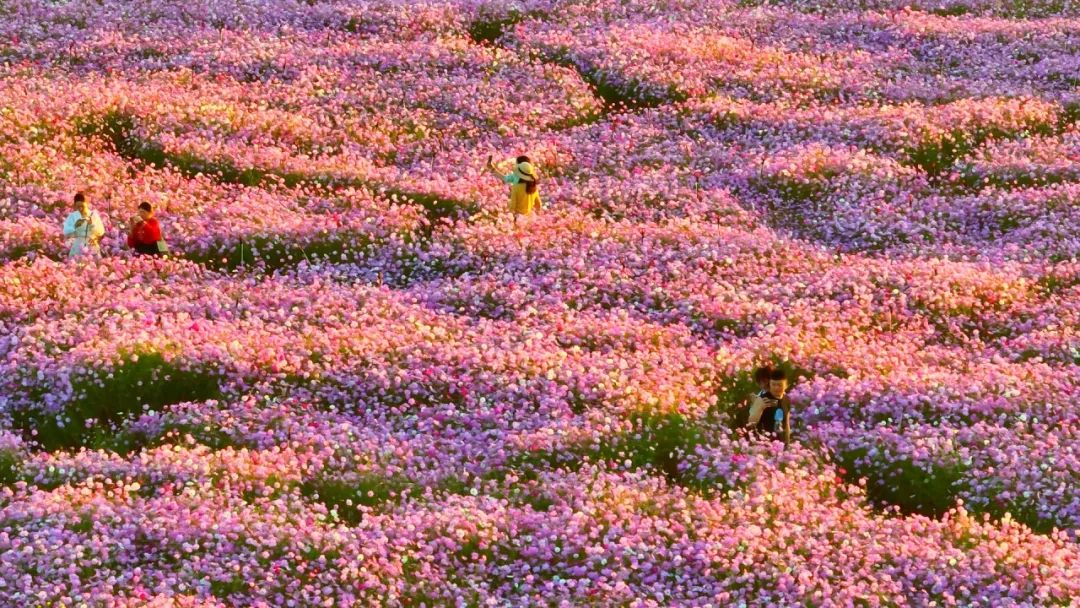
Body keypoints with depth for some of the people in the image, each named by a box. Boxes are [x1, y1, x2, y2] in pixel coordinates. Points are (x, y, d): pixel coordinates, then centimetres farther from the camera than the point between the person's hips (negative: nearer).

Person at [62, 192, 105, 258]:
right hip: (77, 250, 0)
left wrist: (92, 224, -16)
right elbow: (66, 233, -4)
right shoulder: (72, 216, 4)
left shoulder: (94, 215, 5)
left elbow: (101, 232, -3)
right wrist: (75, 226, -18)